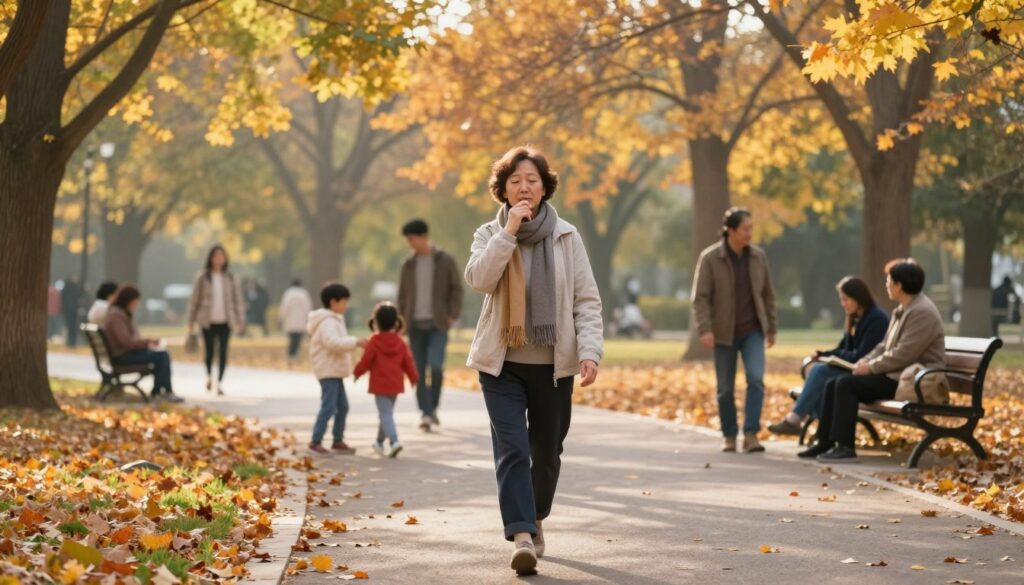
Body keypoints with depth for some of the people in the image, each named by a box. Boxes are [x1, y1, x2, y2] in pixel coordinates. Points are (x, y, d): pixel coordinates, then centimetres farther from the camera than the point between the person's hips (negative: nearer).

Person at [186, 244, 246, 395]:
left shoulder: (230, 278, 4)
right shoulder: (202, 277, -1)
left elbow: (237, 299, 6)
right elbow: (194, 299, 2)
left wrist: (240, 321, 0)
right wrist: (191, 322, 2)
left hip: (225, 321, 1)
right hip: (208, 321, -1)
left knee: (223, 352, -5)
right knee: (209, 351, 5)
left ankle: (219, 383, 0)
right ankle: (209, 376, 33)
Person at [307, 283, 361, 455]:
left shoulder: (334, 321, 19)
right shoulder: (327, 322, -16)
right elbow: (334, 343, -30)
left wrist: (352, 343, 16)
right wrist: (355, 342, -29)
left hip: (335, 371, 11)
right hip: (328, 371, -11)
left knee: (342, 406, 13)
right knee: (328, 407, -12)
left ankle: (338, 441, 20)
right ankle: (315, 442, -8)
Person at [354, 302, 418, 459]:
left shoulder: (374, 342, -12)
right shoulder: (400, 342, 3)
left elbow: (365, 361, -9)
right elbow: (408, 362, 6)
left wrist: (357, 372, 9)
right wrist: (413, 377, 20)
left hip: (380, 385, -6)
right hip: (395, 385, 6)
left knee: (385, 414, -8)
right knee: (387, 413, 20)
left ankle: (394, 441, -25)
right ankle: (380, 442, 34)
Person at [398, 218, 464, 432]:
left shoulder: (445, 261, 1)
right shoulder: (409, 264, 10)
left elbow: (456, 290, 2)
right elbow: (402, 294, 14)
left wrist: (452, 316, -7)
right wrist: (402, 318, 5)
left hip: (437, 324, -3)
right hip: (415, 324, 3)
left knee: (436, 366, -17)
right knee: (419, 371, -1)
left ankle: (433, 407, 3)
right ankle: (425, 413, 3)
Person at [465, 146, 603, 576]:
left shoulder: (566, 237, 1)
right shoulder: (489, 235, 2)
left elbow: (587, 300, -1)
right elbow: (478, 279, -18)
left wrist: (590, 350, -13)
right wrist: (509, 231, -21)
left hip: (553, 364, 1)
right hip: (502, 363, -1)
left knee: (546, 453, 11)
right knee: (512, 449, -14)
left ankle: (535, 519, 36)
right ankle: (522, 537, -20)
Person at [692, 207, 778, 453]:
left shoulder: (758, 256, 3)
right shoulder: (710, 258, -8)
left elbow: (767, 294, 12)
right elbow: (700, 297, -8)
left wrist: (771, 327, 13)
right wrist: (704, 329, -18)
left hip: (752, 331, 2)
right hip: (724, 333, -2)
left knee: (756, 378, -16)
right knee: (725, 388, 4)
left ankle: (751, 434, -12)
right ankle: (729, 437, 19)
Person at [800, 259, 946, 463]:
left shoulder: (921, 312, -17)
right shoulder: (902, 310, 17)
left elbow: (904, 354, -24)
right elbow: (884, 346, 21)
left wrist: (871, 367, -15)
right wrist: (865, 361, 3)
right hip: (894, 373, 10)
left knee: (847, 383, -20)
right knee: (833, 383, 2)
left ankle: (845, 447, -19)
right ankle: (825, 442, 3)